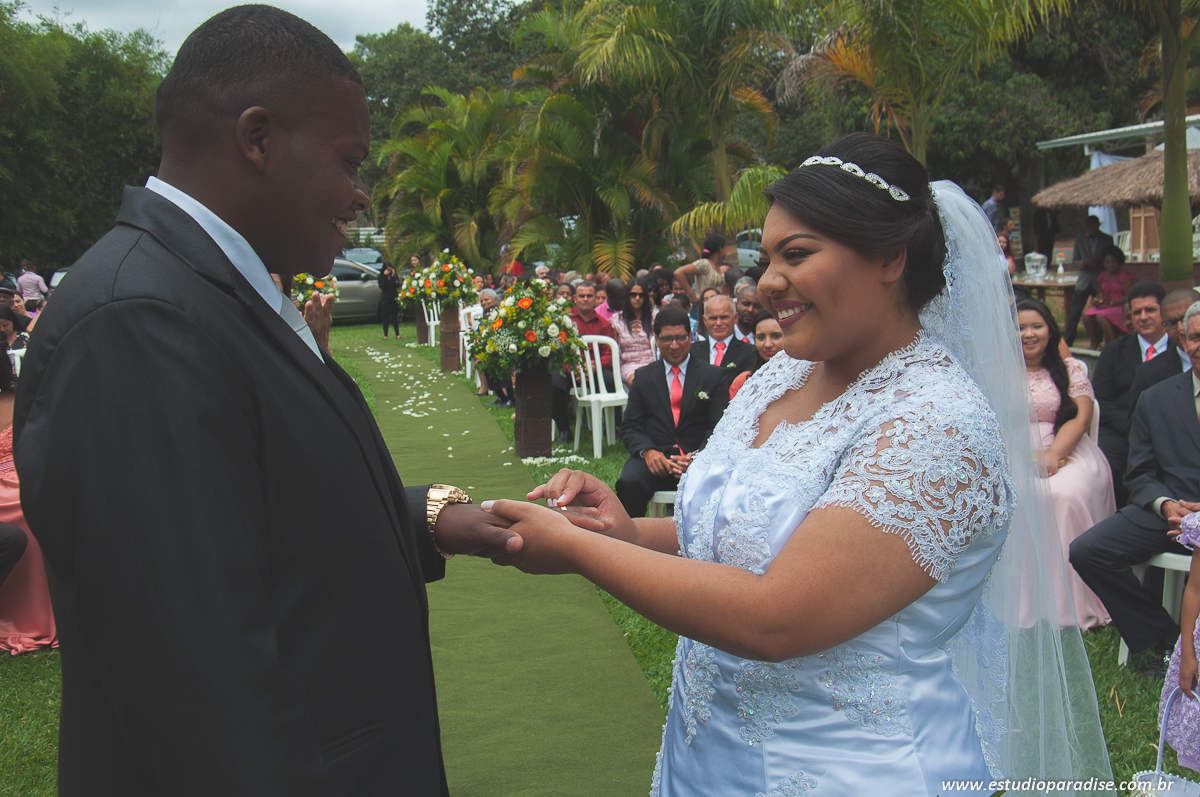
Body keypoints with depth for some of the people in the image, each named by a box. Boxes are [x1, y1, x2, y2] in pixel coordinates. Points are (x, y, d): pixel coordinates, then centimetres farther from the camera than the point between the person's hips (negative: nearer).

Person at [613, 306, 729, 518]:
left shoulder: (713, 376, 12)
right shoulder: (643, 377, 17)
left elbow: (720, 428, 4)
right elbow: (630, 427, 11)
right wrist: (647, 451, -12)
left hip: (698, 458, -1)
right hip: (654, 458, 1)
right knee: (629, 481, -32)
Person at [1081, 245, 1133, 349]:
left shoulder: (1124, 276, -5)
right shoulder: (1103, 275, 16)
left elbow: (1129, 296, -12)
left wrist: (1111, 302, -19)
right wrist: (1096, 300, -2)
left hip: (1119, 306, -6)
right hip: (1104, 306, 6)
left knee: (1100, 317, -34)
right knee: (1087, 316, -23)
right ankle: (1094, 344, -6)